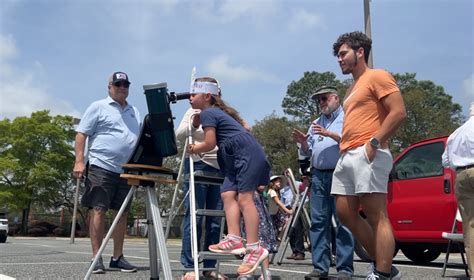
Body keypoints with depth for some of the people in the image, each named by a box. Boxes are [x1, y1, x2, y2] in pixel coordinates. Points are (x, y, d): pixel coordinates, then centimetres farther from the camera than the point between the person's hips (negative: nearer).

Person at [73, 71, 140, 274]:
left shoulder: (134, 112, 20)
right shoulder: (98, 107, 3)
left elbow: (140, 139, 23)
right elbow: (81, 134, -2)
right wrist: (79, 161, -12)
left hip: (127, 171, 6)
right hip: (101, 167, -5)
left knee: (122, 213, 7)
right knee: (98, 210, -7)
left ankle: (117, 257, 15)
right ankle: (96, 257, -1)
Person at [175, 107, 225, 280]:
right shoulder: (194, 112, 7)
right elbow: (179, 135, -3)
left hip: (220, 169, 4)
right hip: (198, 166, -4)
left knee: (216, 220, 3)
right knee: (194, 218, -6)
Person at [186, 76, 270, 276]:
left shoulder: (207, 113, -4)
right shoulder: (216, 111, 25)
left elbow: (210, 144, -5)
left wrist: (195, 149, 11)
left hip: (248, 153, -10)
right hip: (235, 158, 10)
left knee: (244, 198, -15)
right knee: (228, 194, -1)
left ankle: (254, 248, -17)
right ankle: (234, 239, -9)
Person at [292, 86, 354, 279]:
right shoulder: (316, 123, 25)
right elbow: (308, 152, 22)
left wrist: (329, 134, -16)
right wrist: (303, 142, 2)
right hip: (318, 176, 6)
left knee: (343, 221, -8)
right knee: (318, 222, 2)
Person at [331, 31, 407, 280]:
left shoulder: (377, 76, -1)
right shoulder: (352, 88, 26)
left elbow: (399, 112, -12)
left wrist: (374, 142, -18)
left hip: (367, 156, -10)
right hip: (346, 156, 10)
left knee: (376, 216, -9)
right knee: (346, 214, 8)